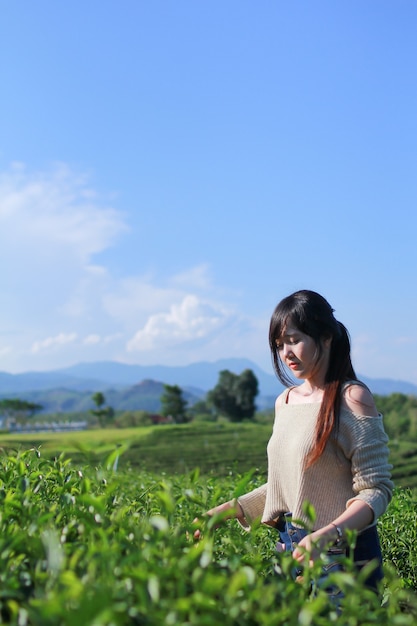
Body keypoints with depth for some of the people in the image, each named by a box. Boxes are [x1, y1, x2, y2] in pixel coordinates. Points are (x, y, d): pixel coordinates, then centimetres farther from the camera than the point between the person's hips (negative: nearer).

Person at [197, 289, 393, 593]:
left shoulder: (352, 398, -13)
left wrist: (328, 534, -30)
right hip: (291, 550, 6)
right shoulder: (285, 402, 7)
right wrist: (226, 510, 6)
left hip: (343, 556, -6)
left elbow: (376, 490, -16)